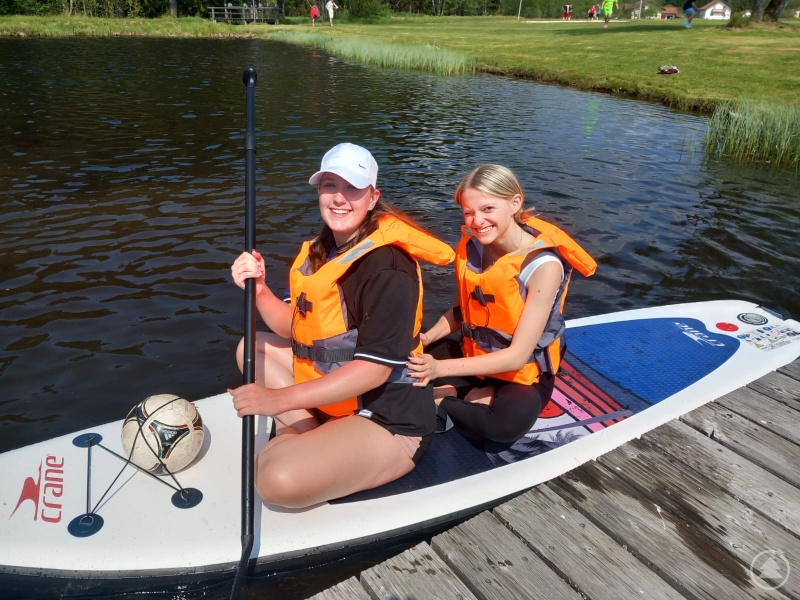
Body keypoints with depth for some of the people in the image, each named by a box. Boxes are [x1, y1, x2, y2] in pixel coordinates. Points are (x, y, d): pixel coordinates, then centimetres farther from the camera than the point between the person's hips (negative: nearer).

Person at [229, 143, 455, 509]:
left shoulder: (387, 265, -21)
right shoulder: (321, 251, 7)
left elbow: (376, 367, -26)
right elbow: (295, 330, 9)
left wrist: (279, 399, -26)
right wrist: (259, 291, -11)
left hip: (389, 422, -9)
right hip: (335, 399, 9)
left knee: (278, 478, -32)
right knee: (252, 347, 13)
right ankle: (305, 436, 0)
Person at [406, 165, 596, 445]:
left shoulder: (544, 265, -25)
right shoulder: (472, 246, -8)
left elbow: (517, 356, -26)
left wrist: (441, 368, -32)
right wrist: (426, 338, -13)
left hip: (523, 374, -5)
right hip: (473, 357, 6)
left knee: (508, 425, -36)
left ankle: (438, 400, -12)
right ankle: (480, 397, -11)